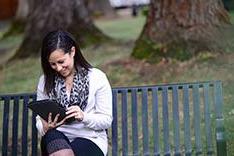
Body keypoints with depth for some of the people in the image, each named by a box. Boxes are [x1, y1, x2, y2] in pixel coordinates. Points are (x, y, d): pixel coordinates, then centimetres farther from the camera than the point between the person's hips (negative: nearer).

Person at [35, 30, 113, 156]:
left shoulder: (97, 77, 0)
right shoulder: (45, 81, 10)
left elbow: (106, 120, 0)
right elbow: (40, 118, 11)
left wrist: (84, 117, -20)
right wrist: (45, 127, -14)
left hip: (90, 138, -2)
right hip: (56, 136, 2)